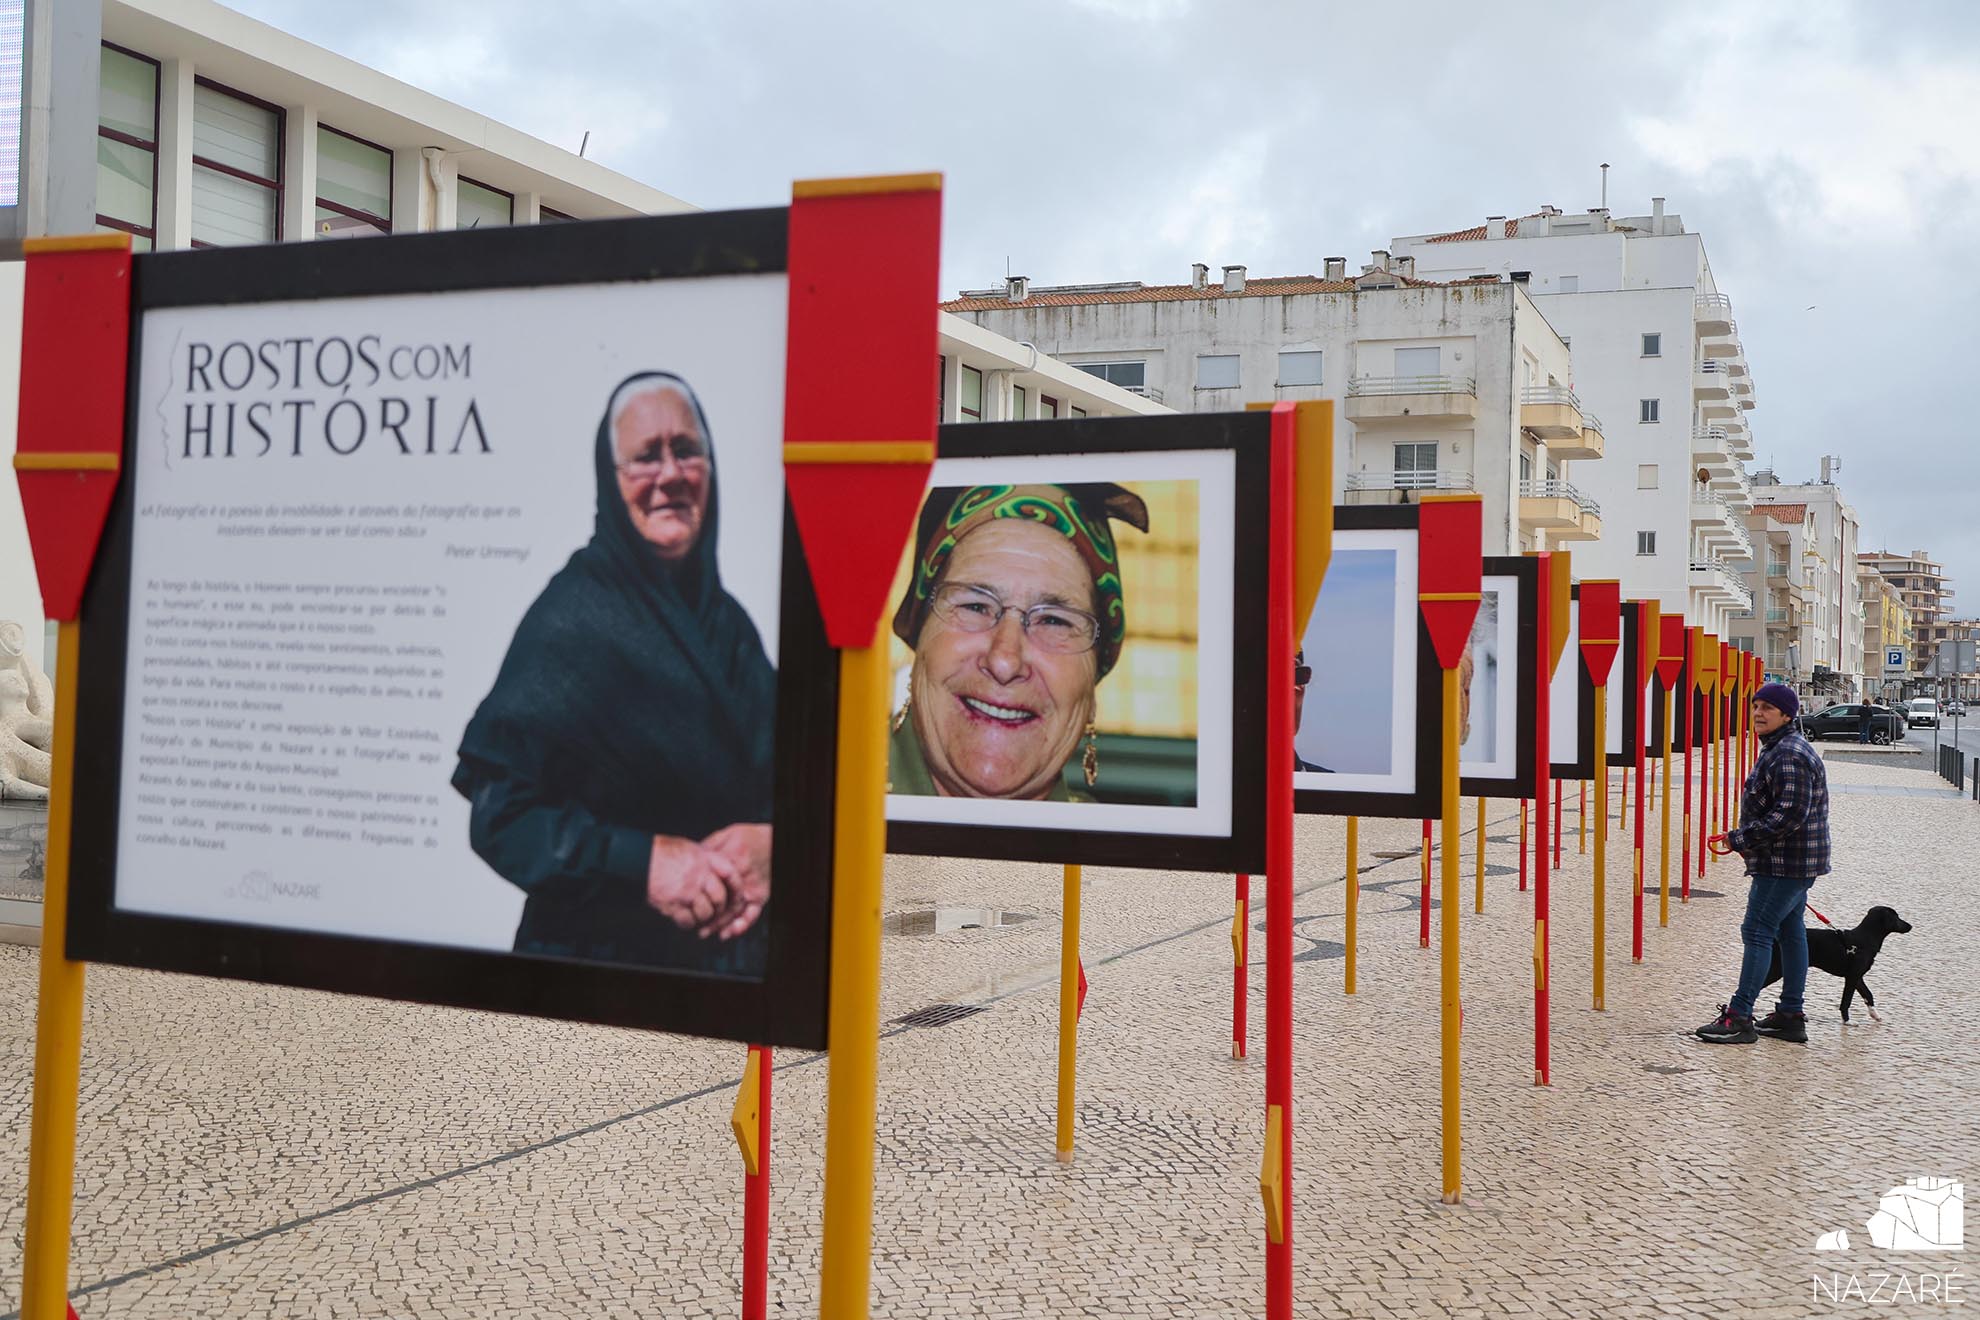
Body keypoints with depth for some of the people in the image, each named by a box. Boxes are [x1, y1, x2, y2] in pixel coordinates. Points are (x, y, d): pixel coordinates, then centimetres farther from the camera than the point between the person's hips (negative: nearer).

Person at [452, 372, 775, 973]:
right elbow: (498, 805, -16)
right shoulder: (571, 614, -11)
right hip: (597, 951, -5)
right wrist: (639, 860, -25)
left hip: (730, 946, 6)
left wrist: (771, 844, -14)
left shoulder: (727, 619, 6)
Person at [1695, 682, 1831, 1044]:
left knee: (1757, 932, -9)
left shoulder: (1789, 756, -19)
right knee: (1790, 931, 14)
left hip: (1785, 862, -11)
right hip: (1797, 861, 11)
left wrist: (1742, 839, -19)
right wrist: (1746, 839, 15)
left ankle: (1740, 1017, -7)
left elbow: (1790, 815, -25)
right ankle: (1791, 1015, 21)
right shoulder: (1779, 749, 15)